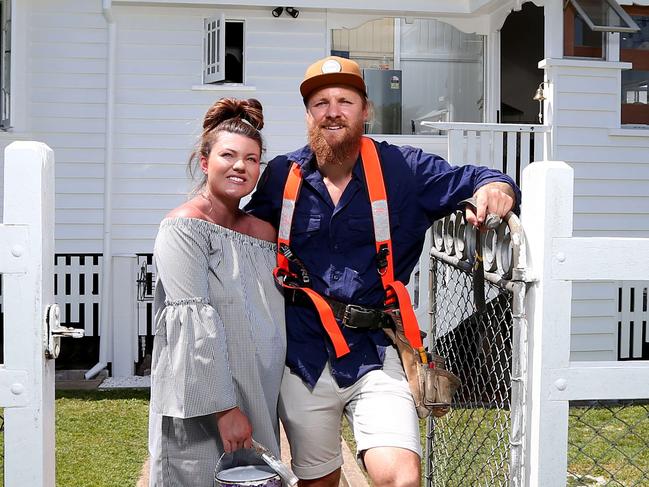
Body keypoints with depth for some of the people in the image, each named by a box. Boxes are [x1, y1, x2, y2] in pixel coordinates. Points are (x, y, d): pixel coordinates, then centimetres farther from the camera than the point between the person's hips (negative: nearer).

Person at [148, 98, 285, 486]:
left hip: (259, 402, 6)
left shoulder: (262, 230, 11)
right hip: (202, 408, -6)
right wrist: (223, 408, -20)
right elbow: (195, 323, -17)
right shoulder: (185, 227, -9)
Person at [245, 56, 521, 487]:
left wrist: (494, 188, -22)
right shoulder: (282, 177, 4)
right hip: (303, 357, 2)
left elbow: (473, 181, 0)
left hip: (373, 354, -2)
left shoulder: (403, 170, -1)